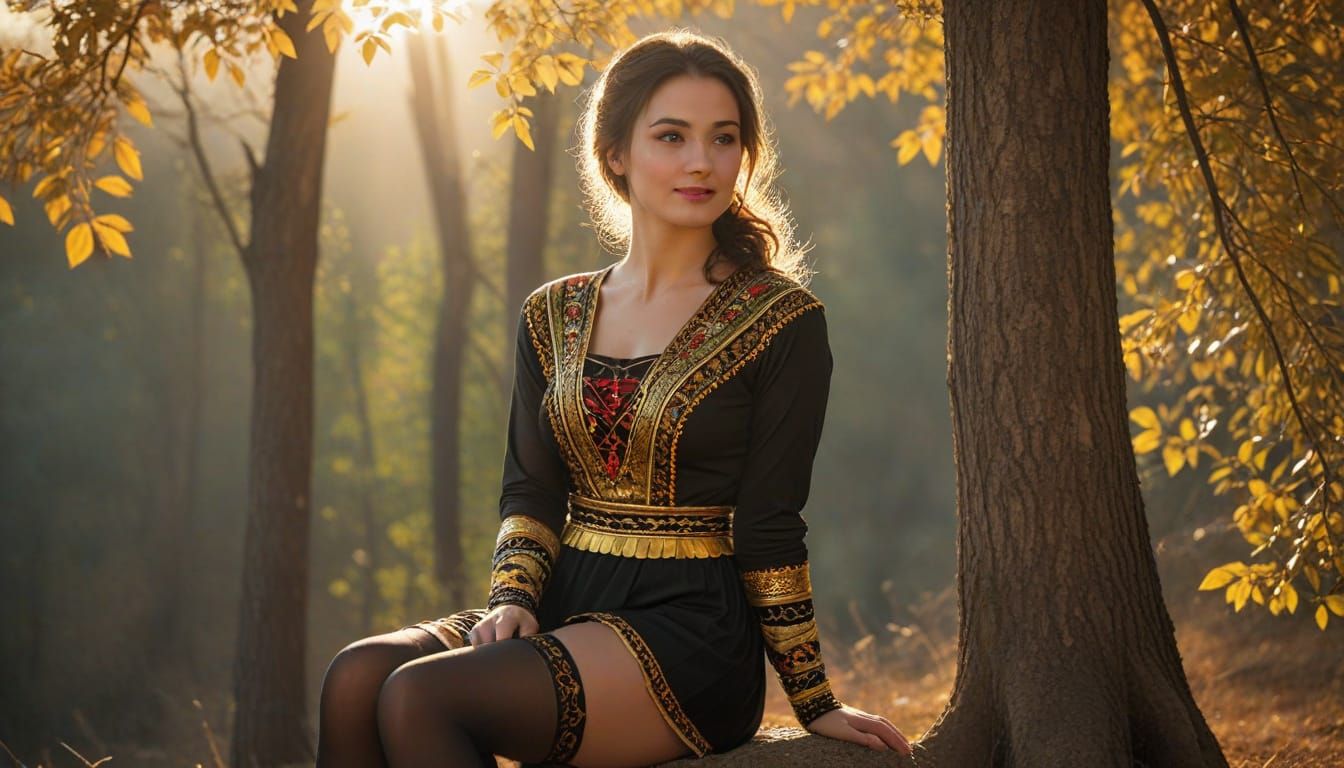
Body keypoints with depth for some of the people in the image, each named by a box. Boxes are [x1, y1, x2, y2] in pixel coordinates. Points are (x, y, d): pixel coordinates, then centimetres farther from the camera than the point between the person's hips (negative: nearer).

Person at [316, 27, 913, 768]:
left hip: (690, 632, -5)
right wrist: (513, 598, -8)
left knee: (419, 695, -27)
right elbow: (529, 491, 10)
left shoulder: (782, 319, -2)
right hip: (568, 606, 6)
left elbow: (768, 526, -3)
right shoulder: (553, 316, 13)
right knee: (355, 675, -21)